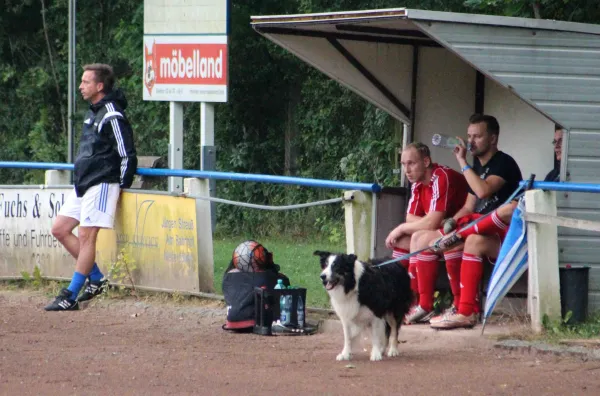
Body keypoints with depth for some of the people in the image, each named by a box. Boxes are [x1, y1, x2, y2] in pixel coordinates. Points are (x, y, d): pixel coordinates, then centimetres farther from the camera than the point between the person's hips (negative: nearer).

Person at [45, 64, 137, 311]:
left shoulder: (112, 116, -15)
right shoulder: (93, 112, 15)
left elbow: (127, 155, -16)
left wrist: (121, 186, -9)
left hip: (101, 184, -11)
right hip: (83, 184, 11)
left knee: (86, 235, -10)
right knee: (60, 229, 8)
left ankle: (71, 297, -7)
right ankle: (96, 278, 15)